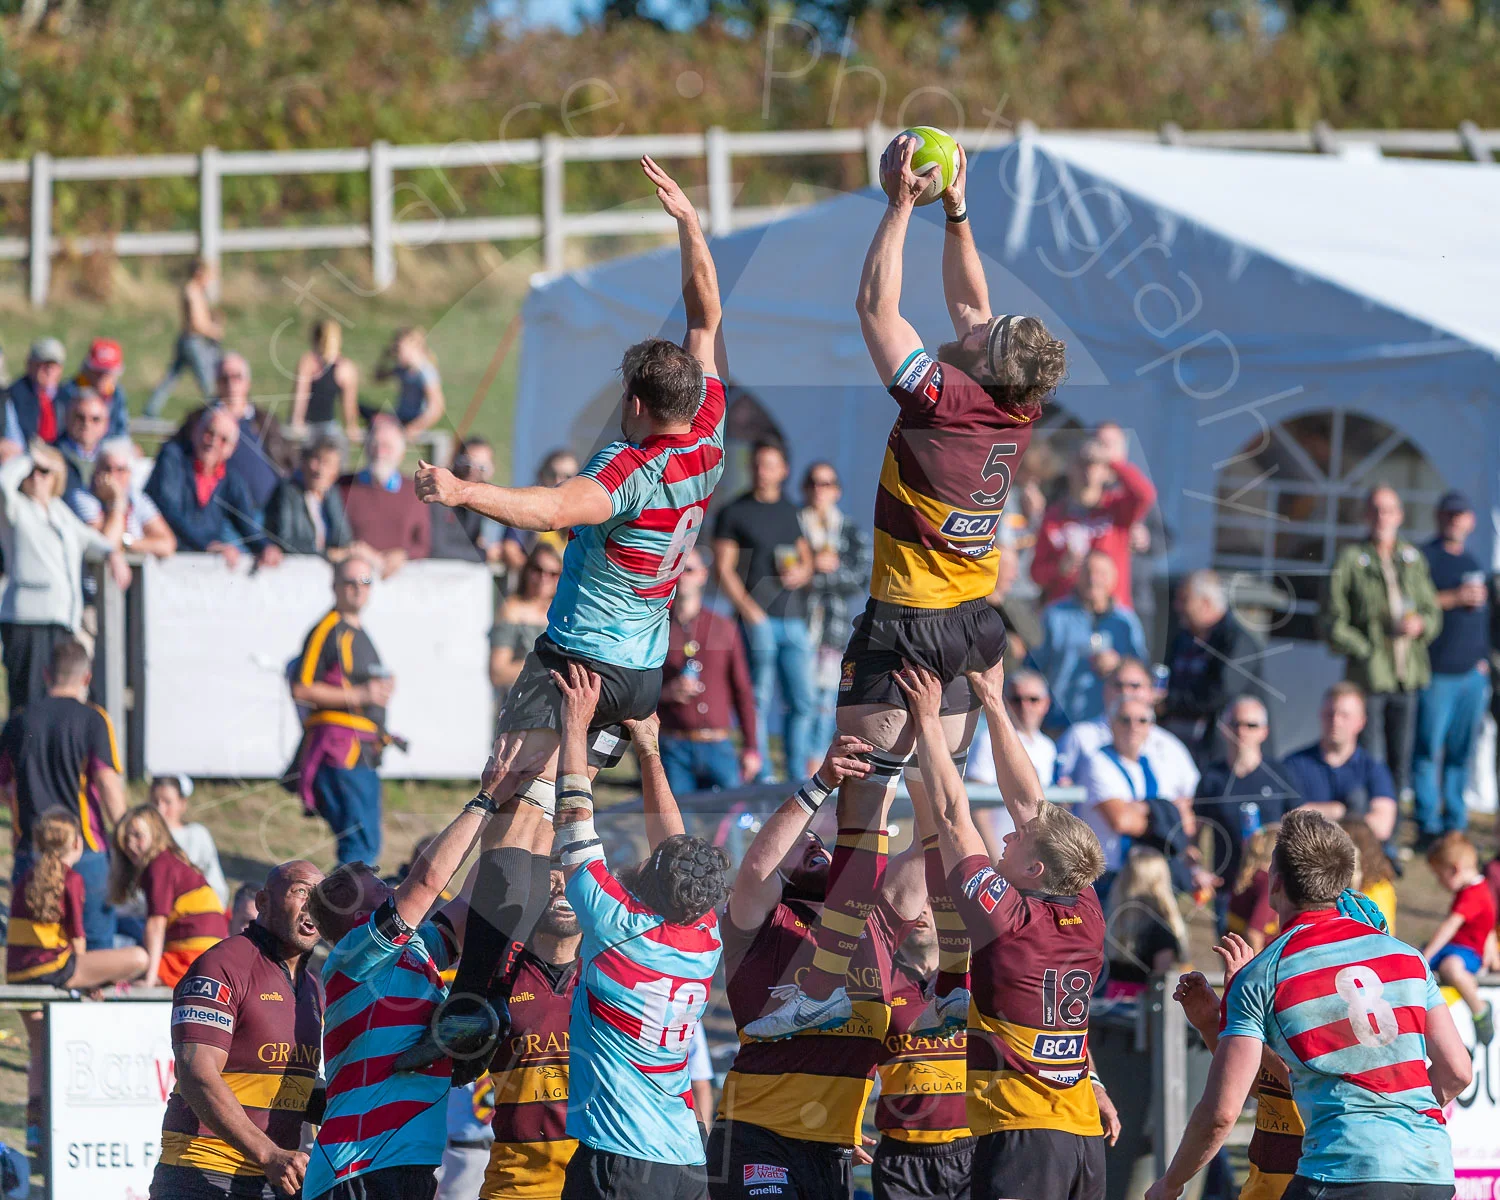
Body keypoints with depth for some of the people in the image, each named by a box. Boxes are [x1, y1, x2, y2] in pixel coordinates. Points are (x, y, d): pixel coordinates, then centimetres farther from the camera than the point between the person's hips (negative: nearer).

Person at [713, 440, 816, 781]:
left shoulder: (791, 512, 17)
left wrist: (803, 572, 0)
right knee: (759, 701, -6)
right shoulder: (734, 513, 2)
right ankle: (762, 776, -4)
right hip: (757, 619, -5)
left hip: (794, 621, 5)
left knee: (802, 702, 2)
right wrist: (748, 609, -13)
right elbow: (723, 568, -2)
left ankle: (798, 775, 10)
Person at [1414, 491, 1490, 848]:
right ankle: (1428, 826, -6)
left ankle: (1455, 825, 11)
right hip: (1436, 671, -6)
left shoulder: (1473, 564, 20)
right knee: (1428, 750, -8)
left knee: (1461, 753, 7)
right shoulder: (1425, 558, -2)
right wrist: (1454, 599, -17)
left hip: (1471, 671, 6)